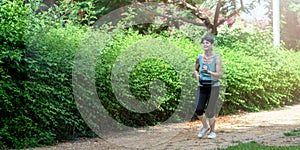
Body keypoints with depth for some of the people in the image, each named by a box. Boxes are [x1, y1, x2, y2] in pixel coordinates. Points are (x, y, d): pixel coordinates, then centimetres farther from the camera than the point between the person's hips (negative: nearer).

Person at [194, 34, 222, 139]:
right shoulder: (199, 58, 1)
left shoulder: (216, 58, -10)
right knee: (199, 110, -9)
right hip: (202, 87, 3)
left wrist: (208, 71, -28)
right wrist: (197, 75, -3)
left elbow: (219, 75, -14)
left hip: (213, 87, -3)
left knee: (210, 112, -1)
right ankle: (205, 127, 20)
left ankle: (212, 131, 25)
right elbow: (196, 69, 19)